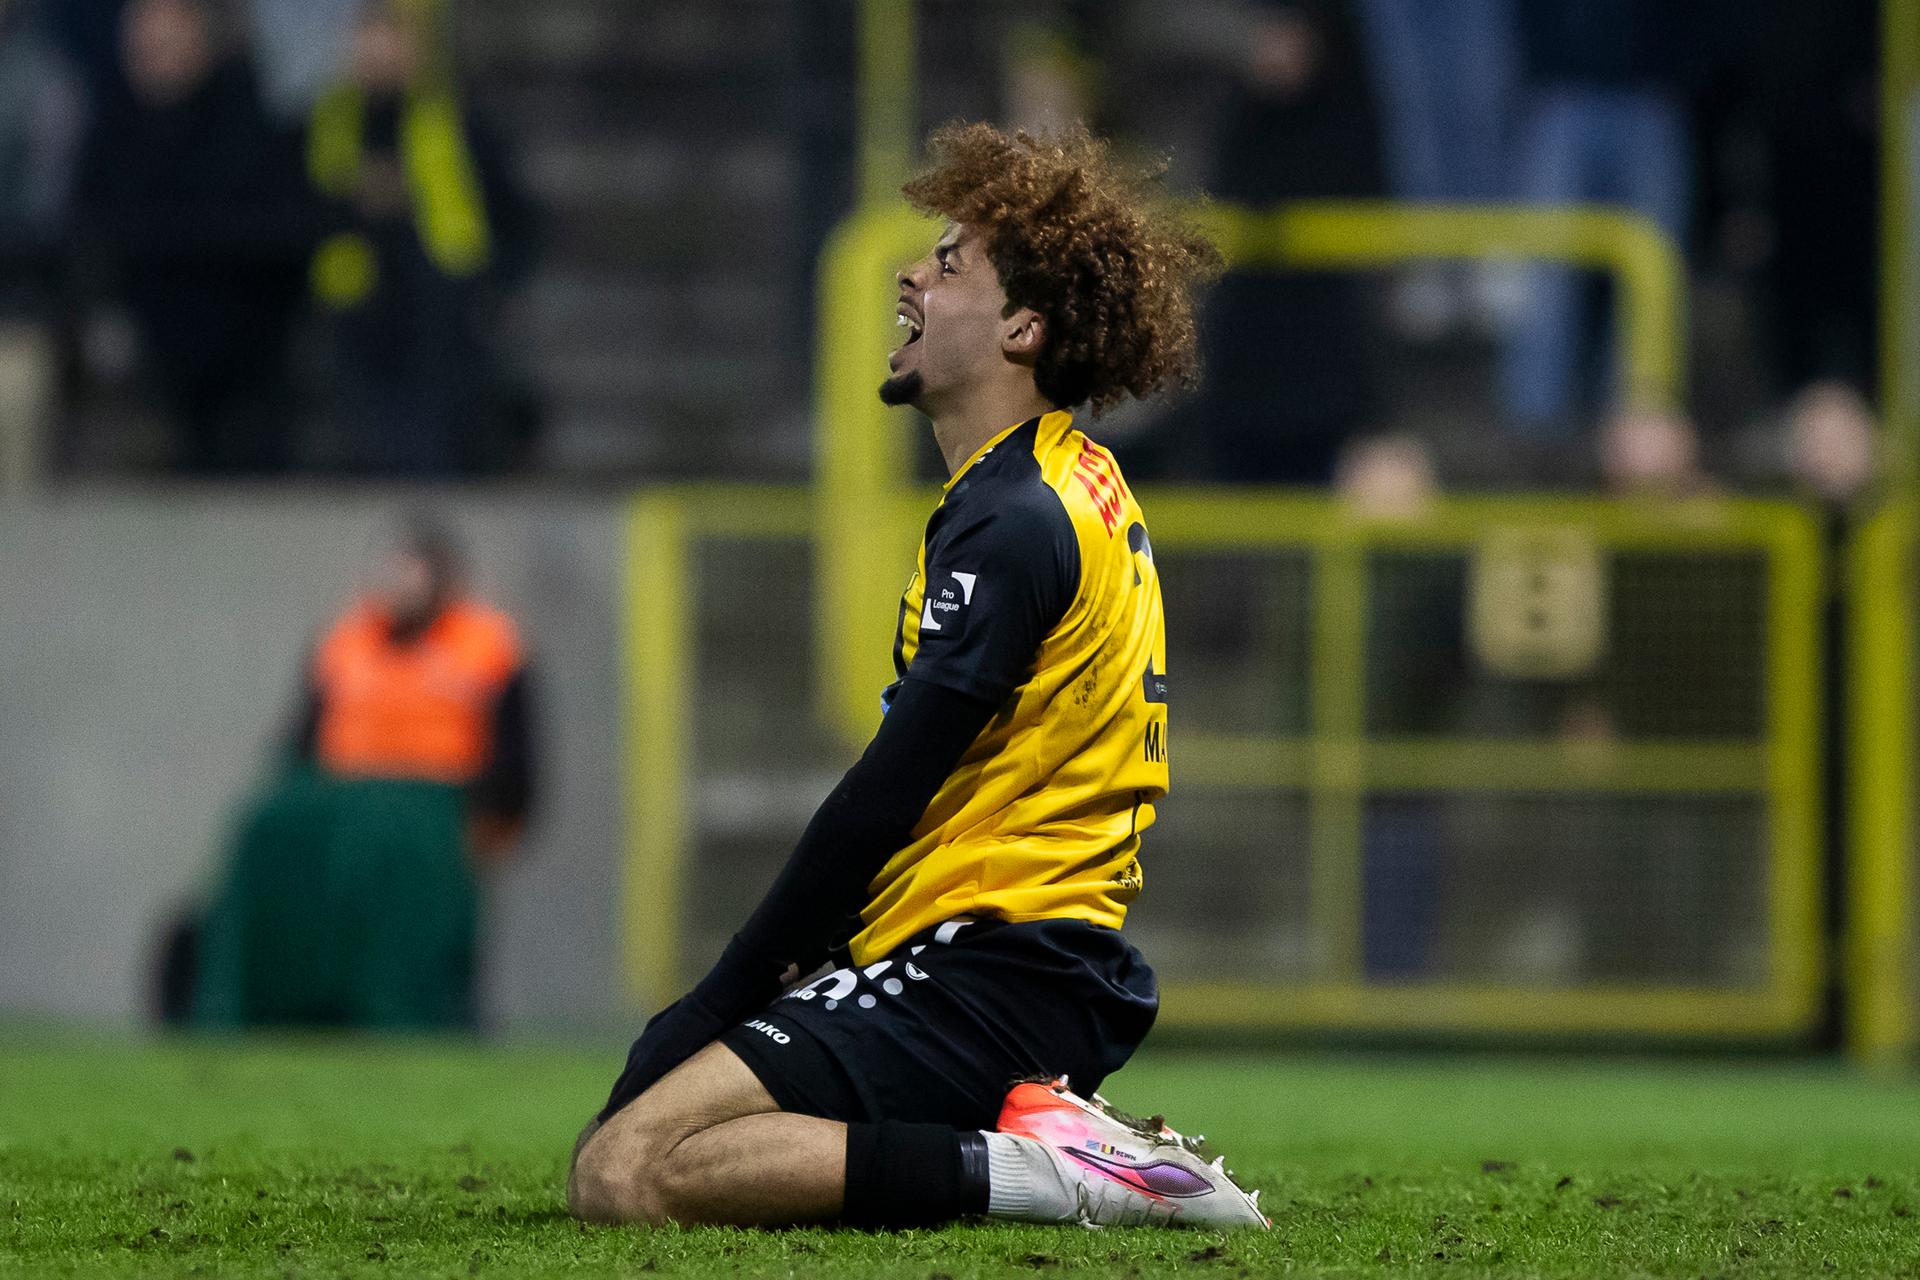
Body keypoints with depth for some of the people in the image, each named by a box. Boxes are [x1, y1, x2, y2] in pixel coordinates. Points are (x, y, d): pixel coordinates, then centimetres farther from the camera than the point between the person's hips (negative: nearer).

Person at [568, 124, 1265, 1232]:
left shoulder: (1014, 519, -13)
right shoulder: (1084, 491, 19)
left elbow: (884, 799, -15)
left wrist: (725, 996, -7)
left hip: (991, 967, -10)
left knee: (626, 1170, -20)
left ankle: (1028, 1173, -19)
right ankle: (1027, 1129, 6)